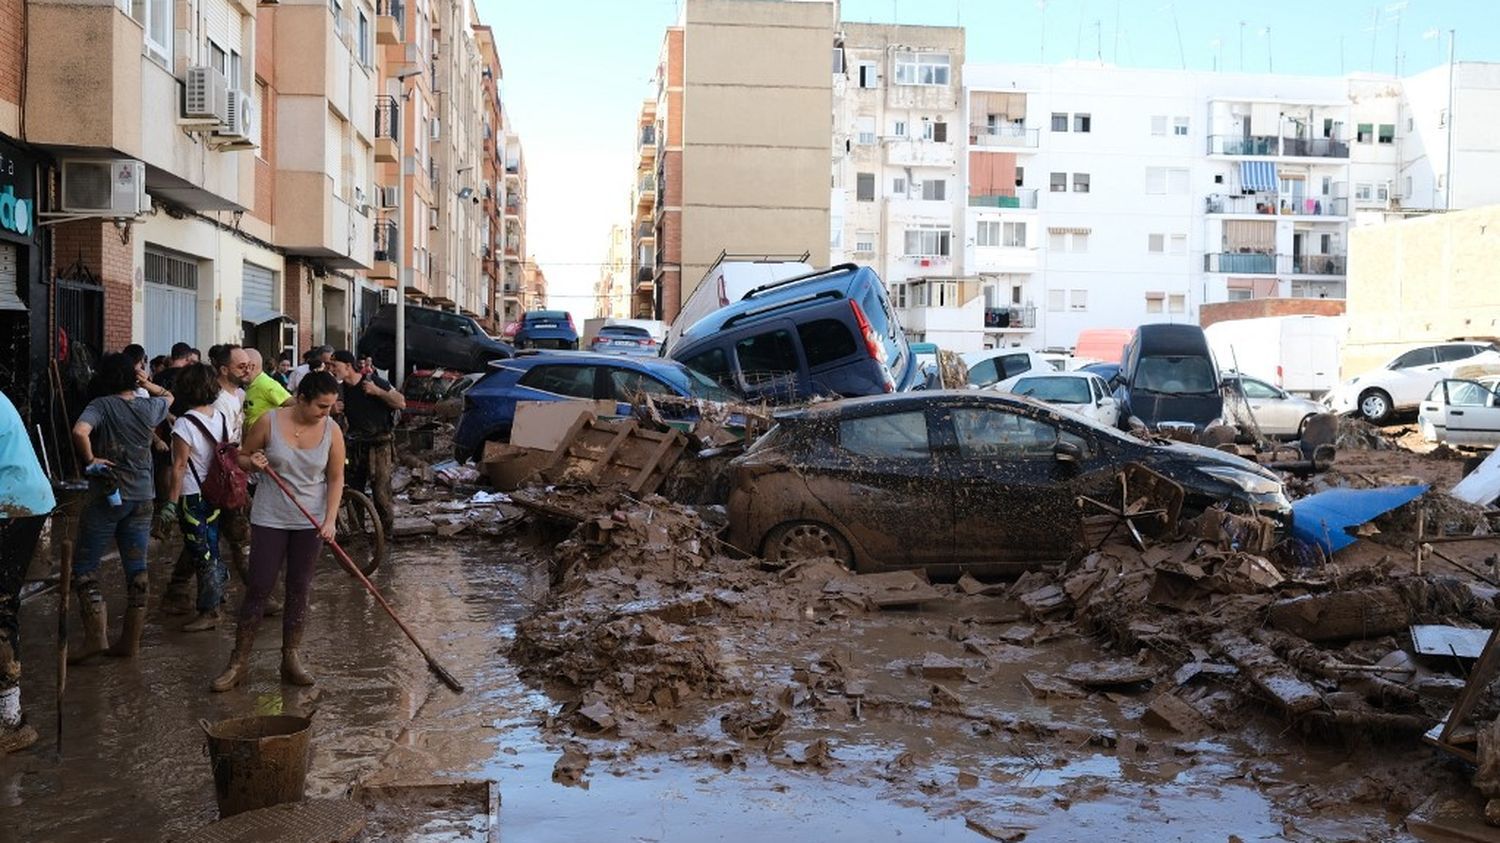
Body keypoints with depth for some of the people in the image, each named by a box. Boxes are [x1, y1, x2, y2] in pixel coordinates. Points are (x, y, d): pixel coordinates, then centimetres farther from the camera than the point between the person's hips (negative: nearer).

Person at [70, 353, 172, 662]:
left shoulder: (101, 405, -10)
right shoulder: (148, 407, 4)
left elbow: (80, 431, -29)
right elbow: (168, 397, 28)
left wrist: (90, 460, -16)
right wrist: (146, 383, 22)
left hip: (108, 495, -5)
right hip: (143, 497, 5)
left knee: (84, 566, 5)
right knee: (136, 568, 9)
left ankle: (95, 636, -2)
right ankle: (131, 641, 15)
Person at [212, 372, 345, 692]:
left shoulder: (331, 430, -5)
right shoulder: (269, 422, -10)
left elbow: (336, 478, -1)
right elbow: (243, 458, 4)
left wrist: (330, 519, -10)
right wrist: (252, 462, -20)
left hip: (310, 522, 2)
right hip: (270, 518, -2)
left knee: (299, 590, 8)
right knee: (258, 588, -1)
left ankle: (290, 659, 18)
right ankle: (238, 662, 8)